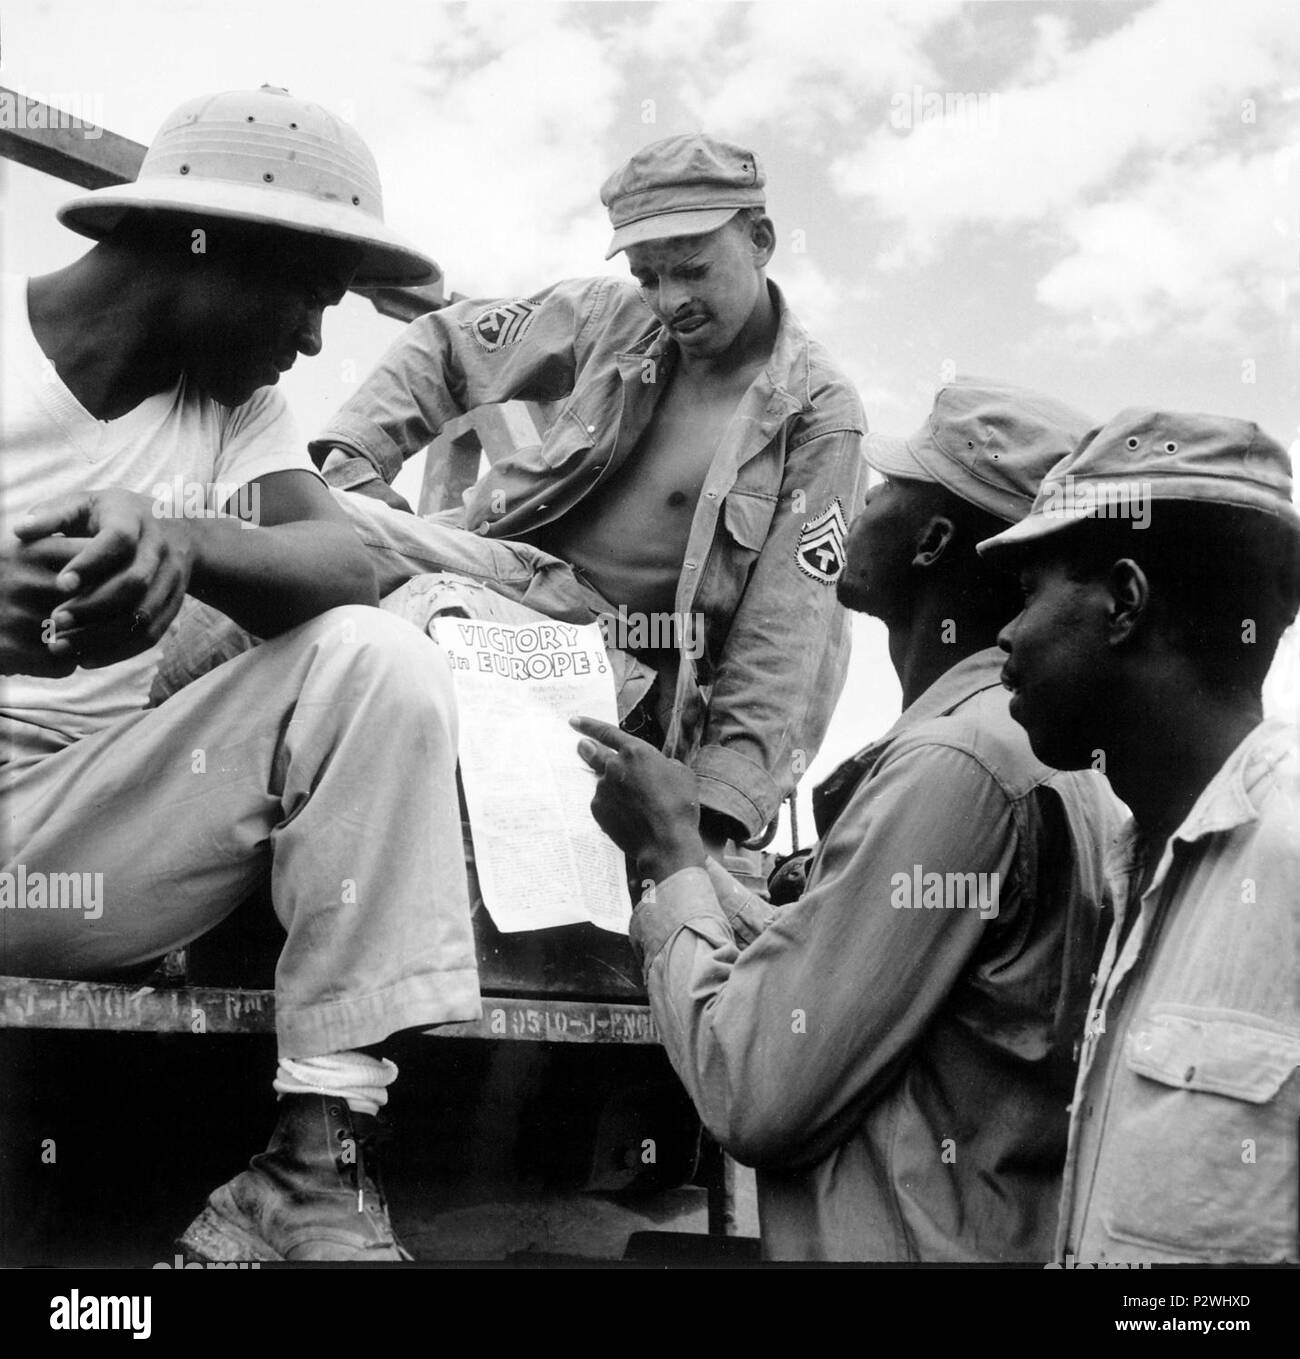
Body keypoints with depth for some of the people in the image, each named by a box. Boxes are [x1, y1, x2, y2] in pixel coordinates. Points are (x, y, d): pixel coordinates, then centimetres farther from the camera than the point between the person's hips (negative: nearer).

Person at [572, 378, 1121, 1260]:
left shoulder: (955, 766, -20)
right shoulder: (1053, 752, 9)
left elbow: (751, 1095, -20)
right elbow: (823, 972, 9)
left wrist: (670, 856, -8)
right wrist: (687, 858, 8)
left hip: (914, 1244, -9)